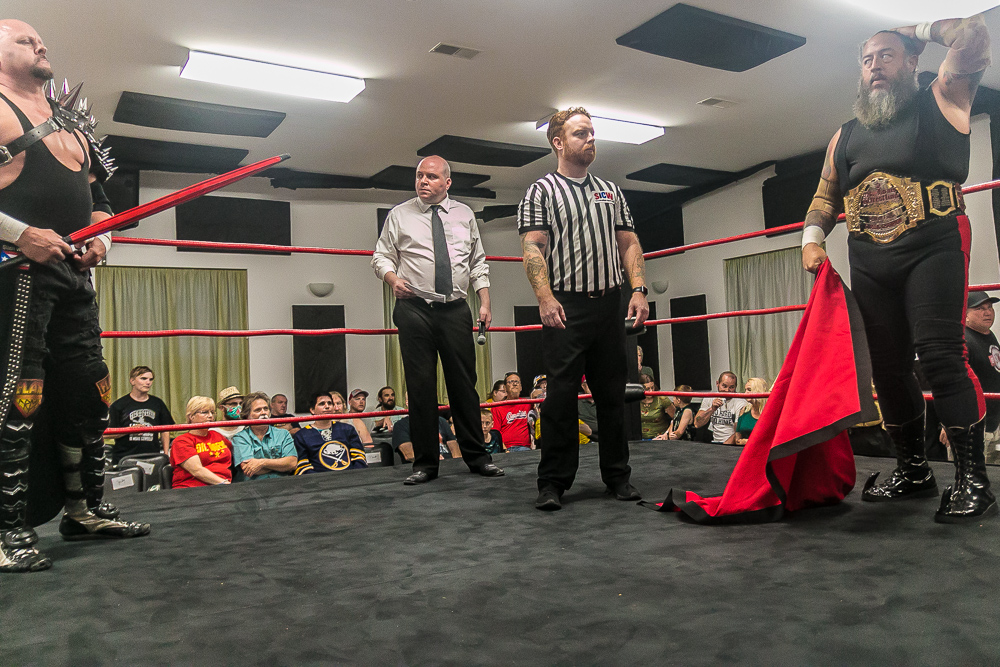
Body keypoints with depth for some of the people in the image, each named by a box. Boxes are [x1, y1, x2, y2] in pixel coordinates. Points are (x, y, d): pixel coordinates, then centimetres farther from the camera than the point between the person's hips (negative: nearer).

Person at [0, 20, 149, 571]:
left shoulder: (70, 123, 25)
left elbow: (98, 197, 27)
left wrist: (100, 239, 8)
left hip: (74, 276, 8)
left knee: (87, 394, 9)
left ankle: (86, 511, 20)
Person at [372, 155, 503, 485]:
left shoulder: (464, 214, 14)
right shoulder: (400, 215, 8)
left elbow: (478, 263, 16)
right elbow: (381, 256, 10)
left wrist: (485, 303, 6)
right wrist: (393, 279, -12)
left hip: (456, 309, 1)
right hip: (415, 310, -1)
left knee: (464, 383, 3)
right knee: (420, 386, 0)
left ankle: (476, 457, 14)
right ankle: (425, 463, 9)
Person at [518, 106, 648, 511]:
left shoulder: (611, 192, 20)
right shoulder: (541, 192, 4)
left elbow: (628, 244, 17)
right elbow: (532, 249, -6)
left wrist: (638, 290, 3)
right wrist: (545, 298, -18)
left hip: (609, 304, 5)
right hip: (565, 307, -4)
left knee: (612, 393, 8)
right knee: (561, 394, -4)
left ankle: (618, 476, 19)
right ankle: (553, 482, 6)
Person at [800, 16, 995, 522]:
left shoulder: (941, 101, 9)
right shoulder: (847, 134, 21)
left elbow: (973, 37, -5)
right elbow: (825, 196, 23)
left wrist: (917, 26, 11)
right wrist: (812, 238, 6)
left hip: (933, 248, -5)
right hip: (869, 262, 5)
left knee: (940, 355, -16)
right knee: (887, 365, 4)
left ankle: (972, 480, -8)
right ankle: (913, 471, 16)